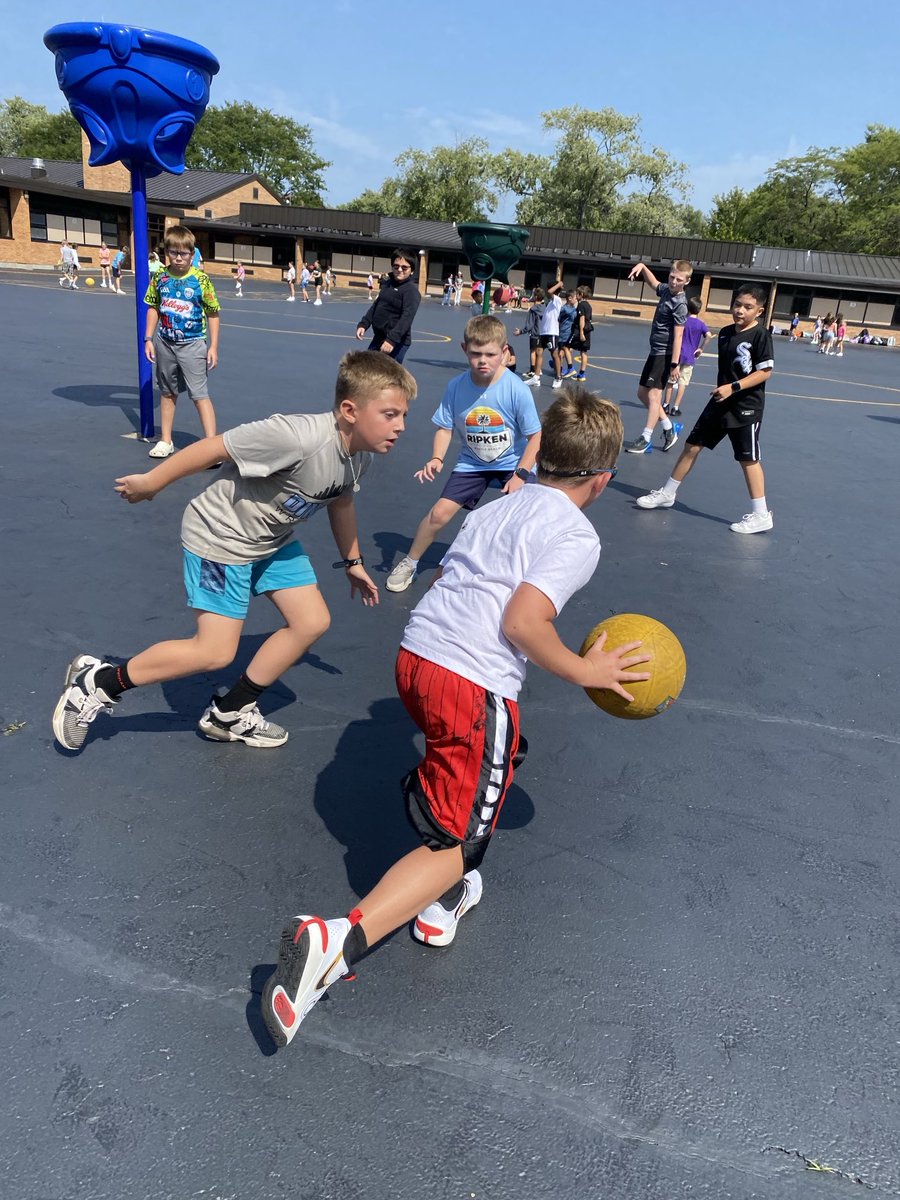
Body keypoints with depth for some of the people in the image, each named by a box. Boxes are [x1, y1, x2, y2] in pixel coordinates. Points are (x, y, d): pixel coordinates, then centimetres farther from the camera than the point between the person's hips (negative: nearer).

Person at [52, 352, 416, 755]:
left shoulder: (361, 453, -10)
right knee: (216, 652, -8)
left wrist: (352, 560, 21)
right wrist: (150, 483, -14)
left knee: (312, 622, 4)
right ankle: (97, 682, 12)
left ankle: (229, 713, 19)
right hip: (221, 536, -8)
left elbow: (341, 499, 12)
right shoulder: (299, 437, -36)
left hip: (273, 538, 9)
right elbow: (214, 447, -26)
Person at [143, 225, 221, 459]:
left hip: (192, 344, -4)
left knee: (200, 395, -10)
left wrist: (213, 346, -9)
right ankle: (166, 440, 28)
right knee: (167, 392, 16)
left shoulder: (200, 279, -12)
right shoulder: (160, 278, -2)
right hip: (165, 343, 5)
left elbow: (213, 314, -6)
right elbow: (153, 308, 8)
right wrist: (148, 339, 2)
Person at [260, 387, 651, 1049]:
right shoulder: (577, 536, -6)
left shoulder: (496, 509, 18)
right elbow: (522, 623, -17)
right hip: (475, 689, -8)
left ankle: (442, 904, 35)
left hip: (415, 657, 9)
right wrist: (585, 672, -4)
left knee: (504, 756, 32)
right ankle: (336, 943, -14)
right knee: (456, 843, 3)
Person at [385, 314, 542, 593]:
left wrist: (520, 475, -22)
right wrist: (436, 459, -23)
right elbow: (445, 428, -6)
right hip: (472, 463, 2)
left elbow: (535, 436, -16)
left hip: (512, 464, -2)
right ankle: (409, 563, 18)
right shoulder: (456, 387, -16)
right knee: (439, 513, -5)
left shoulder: (517, 390, -23)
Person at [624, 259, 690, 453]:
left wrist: (675, 364, -25)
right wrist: (642, 266, 13)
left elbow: (678, 335, -21)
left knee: (653, 395, -10)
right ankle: (669, 431, 20)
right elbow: (653, 283, 30)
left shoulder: (680, 304, -16)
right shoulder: (666, 290, 8)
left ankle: (645, 439, -7)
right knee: (642, 393, 12)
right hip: (655, 352, 10)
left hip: (665, 355, -10)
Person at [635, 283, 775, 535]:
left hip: (746, 407, -7)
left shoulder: (760, 335, -14)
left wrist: (733, 387, -25)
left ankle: (761, 515, 7)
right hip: (720, 402, 7)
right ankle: (667, 494, 23)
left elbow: (765, 371, -17)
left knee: (748, 458, -2)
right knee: (692, 445, 10)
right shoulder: (725, 333, 6)